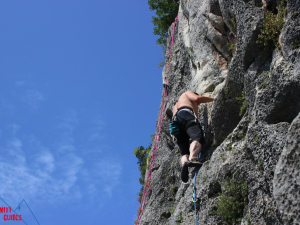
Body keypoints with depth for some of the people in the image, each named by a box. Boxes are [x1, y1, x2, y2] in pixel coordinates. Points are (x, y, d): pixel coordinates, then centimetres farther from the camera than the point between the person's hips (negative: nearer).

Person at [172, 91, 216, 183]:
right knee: (198, 137, -27)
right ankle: (192, 158, -52)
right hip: (186, 114, -6)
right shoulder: (187, 94, 30)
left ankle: (185, 162, -38)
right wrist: (213, 98, 20)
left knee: (184, 152, -7)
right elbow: (197, 98, 10)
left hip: (176, 123, 6)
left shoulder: (175, 106, 46)